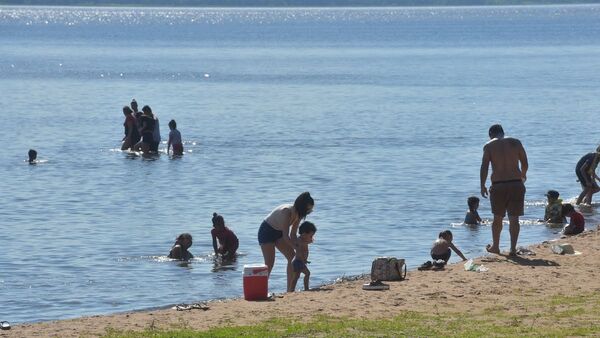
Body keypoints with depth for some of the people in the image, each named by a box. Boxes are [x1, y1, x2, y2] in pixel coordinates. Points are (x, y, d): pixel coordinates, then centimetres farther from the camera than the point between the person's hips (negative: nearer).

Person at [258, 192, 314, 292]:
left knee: (293, 257, -1)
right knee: (269, 263, -15)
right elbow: (286, 237, -36)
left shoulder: (298, 213, -9)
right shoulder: (286, 211, -35)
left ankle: (290, 289, 2)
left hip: (278, 232, 8)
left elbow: (293, 235, -3)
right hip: (266, 231, -8)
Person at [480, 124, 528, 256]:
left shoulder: (489, 146, 2)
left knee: (497, 218, 14)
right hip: (516, 183, 1)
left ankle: (495, 246, 26)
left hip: (498, 185, -1)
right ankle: (513, 248, 2)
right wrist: (523, 176, 29)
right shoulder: (516, 142, 7)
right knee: (514, 218, 5)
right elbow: (525, 164, 10)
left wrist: (482, 186, -1)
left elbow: (484, 167, -6)